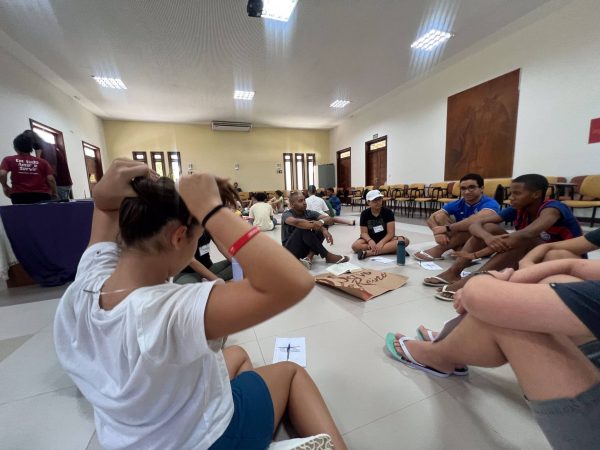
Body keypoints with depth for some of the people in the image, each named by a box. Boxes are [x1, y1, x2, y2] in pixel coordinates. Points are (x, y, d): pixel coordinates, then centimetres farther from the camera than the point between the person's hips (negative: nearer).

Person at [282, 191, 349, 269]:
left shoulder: (309, 213, 2)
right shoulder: (287, 214, -12)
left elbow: (330, 219, -10)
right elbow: (296, 222, -37)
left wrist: (321, 222, -34)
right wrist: (322, 228, -39)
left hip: (306, 247, 6)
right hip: (290, 250, -5)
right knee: (303, 227, -30)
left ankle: (309, 257, -23)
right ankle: (327, 256, -23)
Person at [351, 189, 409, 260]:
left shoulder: (388, 212, -9)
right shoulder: (364, 214, -6)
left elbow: (391, 233, -14)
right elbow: (364, 232, -8)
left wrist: (381, 243, -31)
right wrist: (370, 241, -30)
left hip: (385, 239, 1)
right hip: (370, 239, 0)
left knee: (405, 241, -30)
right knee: (355, 246, -31)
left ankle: (368, 252, -37)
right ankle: (387, 249, -27)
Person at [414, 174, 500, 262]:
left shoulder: (490, 203, -18)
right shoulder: (457, 204, -5)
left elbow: (477, 221, -41)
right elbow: (431, 218, -14)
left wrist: (447, 228, -33)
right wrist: (438, 232, -35)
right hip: (460, 242, 5)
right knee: (439, 217, -13)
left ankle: (438, 250, -26)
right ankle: (460, 251, -29)